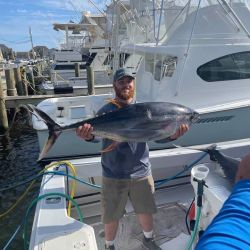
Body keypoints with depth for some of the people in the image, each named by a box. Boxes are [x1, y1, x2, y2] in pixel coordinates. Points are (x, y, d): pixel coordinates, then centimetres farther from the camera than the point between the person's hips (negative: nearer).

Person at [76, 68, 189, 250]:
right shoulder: (106, 111, -7)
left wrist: (173, 135, -26)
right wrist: (89, 136, -45)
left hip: (141, 173, 3)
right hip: (113, 175, -2)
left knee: (146, 210, 21)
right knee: (112, 216, 13)